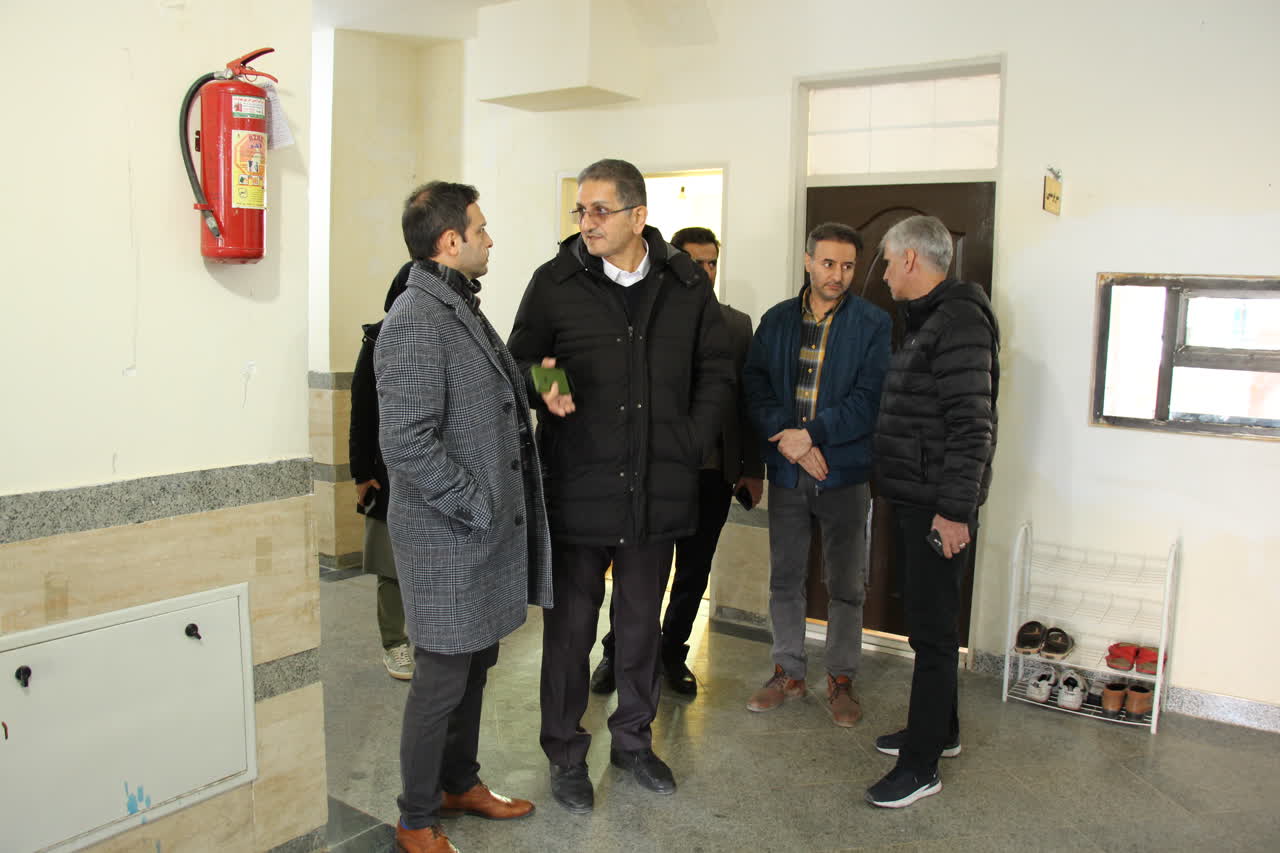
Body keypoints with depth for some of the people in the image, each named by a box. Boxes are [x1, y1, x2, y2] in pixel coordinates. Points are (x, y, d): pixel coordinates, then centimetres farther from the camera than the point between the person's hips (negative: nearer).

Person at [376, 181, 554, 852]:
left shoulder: (462, 306, 12)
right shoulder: (414, 324, -20)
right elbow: (406, 444, -26)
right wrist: (476, 508, -20)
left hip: (488, 529, 9)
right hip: (446, 541, -9)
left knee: (475, 666, 21)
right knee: (443, 679, 5)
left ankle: (460, 784, 41)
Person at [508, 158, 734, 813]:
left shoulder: (686, 286, 3)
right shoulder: (555, 282, -2)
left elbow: (716, 372, 10)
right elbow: (520, 360, 6)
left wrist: (691, 443, 0)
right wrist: (544, 387, -16)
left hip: (659, 490, 2)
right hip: (578, 489, -2)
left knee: (642, 623, 16)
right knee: (571, 625, 8)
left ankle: (633, 740, 36)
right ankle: (565, 754, 27)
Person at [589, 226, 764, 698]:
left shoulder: (737, 325, 7)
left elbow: (748, 401, 8)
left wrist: (753, 468, 6)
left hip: (714, 471, 3)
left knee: (694, 571, 13)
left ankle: (672, 652, 31)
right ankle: (617, 653, 27)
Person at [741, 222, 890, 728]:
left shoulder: (874, 324, -4)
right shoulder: (776, 321, 7)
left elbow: (870, 400, -12)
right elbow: (755, 387, -1)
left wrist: (809, 434, -18)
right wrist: (787, 439, -15)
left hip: (846, 473, -2)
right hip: (786, 472, 3)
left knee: (846, 586, 7)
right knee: (784, 580, 12)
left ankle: (841, 679, 24)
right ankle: (789, 672, 28)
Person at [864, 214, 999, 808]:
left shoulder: (959, 322, -16)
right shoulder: (928, 320, 16)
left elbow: (972, 426, -22)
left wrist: (955, 509, -23)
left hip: (938, 507, -10)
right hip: (913, 499, 10)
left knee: (932, 631, -2)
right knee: (927, 623, 19)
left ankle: (921, 765, 8)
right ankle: (939, 730, 35)